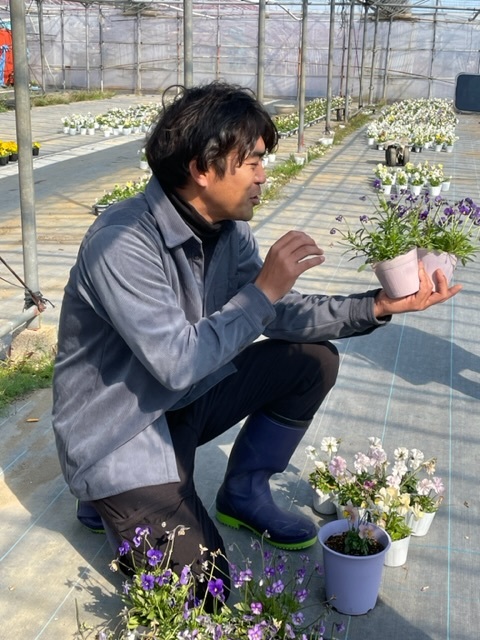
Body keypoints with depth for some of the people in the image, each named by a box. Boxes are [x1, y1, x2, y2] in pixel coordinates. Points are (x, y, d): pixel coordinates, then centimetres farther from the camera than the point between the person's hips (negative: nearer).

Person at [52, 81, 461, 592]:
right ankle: (111, 501, 16)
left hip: (186, 400, 8)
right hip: (117, 434, -7)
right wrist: (263, 289, -30)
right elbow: (177, 364, -33)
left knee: (314, 359, -1)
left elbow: (279, 315, -2)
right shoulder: (122, 244, -29)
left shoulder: (228, 229, -5)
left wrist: (377, 306, -12)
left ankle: (244, 494, 15)